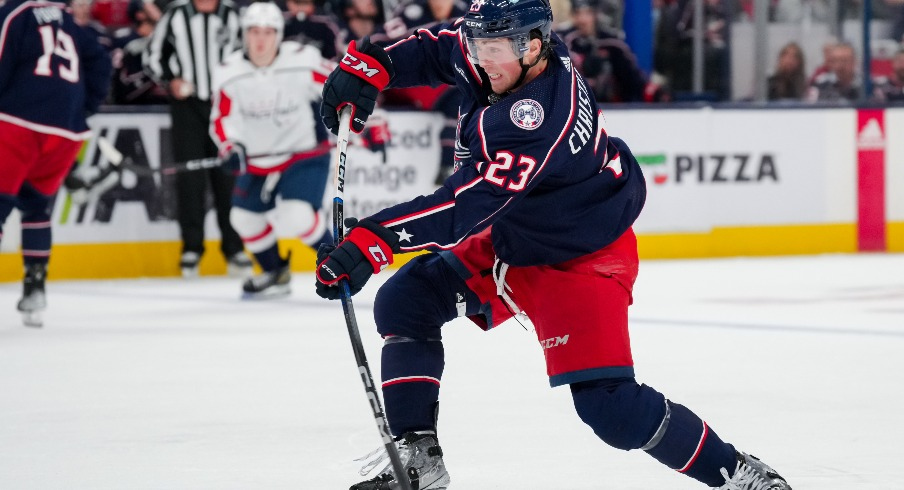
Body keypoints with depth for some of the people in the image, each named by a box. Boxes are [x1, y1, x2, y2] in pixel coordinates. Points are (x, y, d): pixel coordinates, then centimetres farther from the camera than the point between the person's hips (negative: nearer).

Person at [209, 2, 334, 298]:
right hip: (258, 160, 5)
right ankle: (275, 273, 33)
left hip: (305, 154, -5)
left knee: (297, 217, -22)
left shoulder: (303, 61, -18)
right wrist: (232, 149, -23)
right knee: (244, 217, 9)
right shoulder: (229, 74, -11)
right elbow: (222, 119, -4)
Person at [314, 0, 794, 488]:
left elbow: (470, 203, -42)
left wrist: (374, 239, -47)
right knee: (403, 303, 0)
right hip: (504, 236, 9)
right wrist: (368, 65, -8)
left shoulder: (544, 115, -37)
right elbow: (437, 47, 10)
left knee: (609, 405, -17)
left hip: (578, 260, -9)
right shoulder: (506, 55, -12)